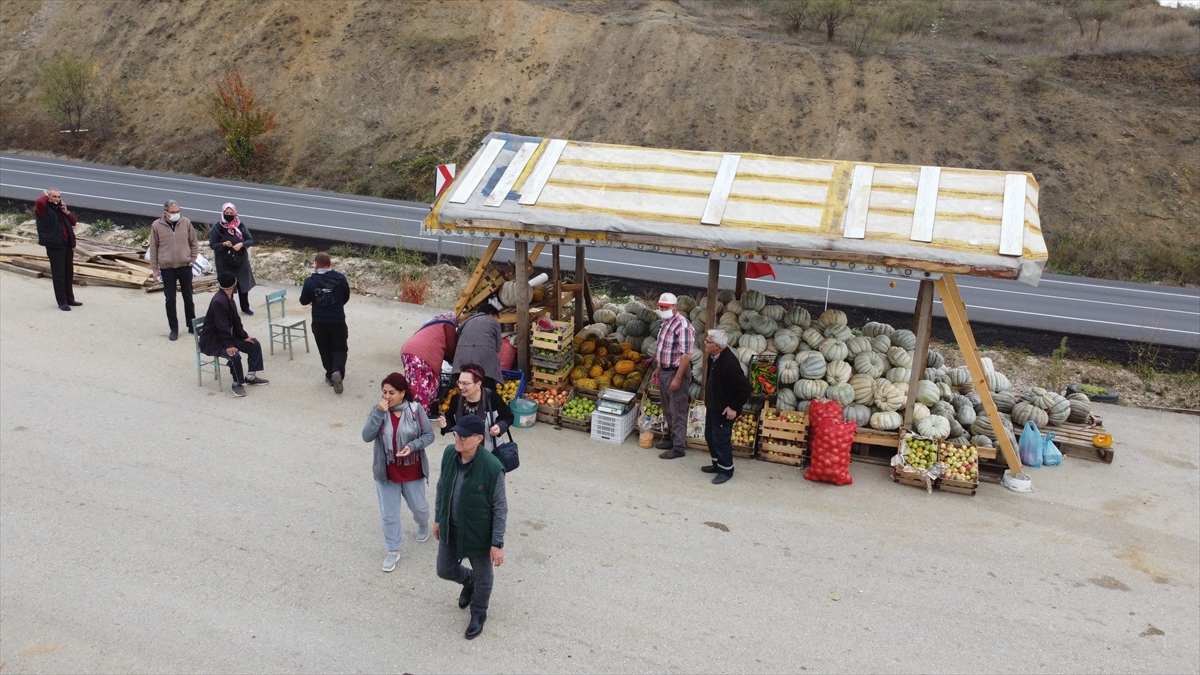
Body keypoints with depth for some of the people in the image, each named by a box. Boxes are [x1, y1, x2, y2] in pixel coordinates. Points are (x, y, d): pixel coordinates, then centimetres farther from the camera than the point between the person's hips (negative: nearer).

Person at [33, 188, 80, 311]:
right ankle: (62, 302, -2)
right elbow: (39, 202, -28)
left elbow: (73, 222, 19)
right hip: (55, 246, -7)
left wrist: (67, 212, 1)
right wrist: (46, 195, -7)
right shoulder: (44, 208, -5)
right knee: (59, 275, -6)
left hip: (67, 244, 7)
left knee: (69, 274, 13)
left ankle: (69, 299, 22)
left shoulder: (61, 208, 18)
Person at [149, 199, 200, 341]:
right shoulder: (156, 226, -7)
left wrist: (192, 260, 1)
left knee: (188, 298, 11)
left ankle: (192, 325, 25)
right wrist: (155, 269, 1)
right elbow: (153, 249, 0)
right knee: (170, 300, 4)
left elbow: (194, 243, 7)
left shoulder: (186, 223, -3)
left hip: (185, 267, 1)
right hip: (167, 269, -1)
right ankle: (173, 329, 15)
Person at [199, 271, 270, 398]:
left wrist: (244, 336, 2)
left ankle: (251, 377, 14)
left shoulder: (228, 297, 4)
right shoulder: (219, 301, -28)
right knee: (234, 355, -32)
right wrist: (229, 345, -30)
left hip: (226, 336, 10)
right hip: (212, 340, -10)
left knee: (255, 345, 4)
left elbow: (235, 320, 9)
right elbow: (222, 326, -29)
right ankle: (237, 383, -10)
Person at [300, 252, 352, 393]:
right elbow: (346, 298, 6)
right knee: (339, 348, 9)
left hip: (319, 322, 1)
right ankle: (337, 371, -16)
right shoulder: (340, 278, -8)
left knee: (325, 349, 19)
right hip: (338, 321, 0)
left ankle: (330, 375, 23)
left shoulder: (310, 281, -10)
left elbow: (304, 301, 0)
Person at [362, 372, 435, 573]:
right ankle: (393, 551, 25)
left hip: (412, 471, 0)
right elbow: (367, 436, -18)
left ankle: (423, 525, 54)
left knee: (418, 506, 19)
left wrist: (413, 446, -25)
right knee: (389, 514, 9)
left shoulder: (416, 410, -13)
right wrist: (379, 413, -28)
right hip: (386, 472, 1)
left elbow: (429, 434, -7)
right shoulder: (377, 410, -10)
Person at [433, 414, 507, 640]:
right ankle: (468, 581, 55)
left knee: (482, 578, 18)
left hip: (479, 534, -5)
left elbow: (500, 508, -20)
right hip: (450, 529, 5)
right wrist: (438, 519, 11)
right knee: (445, 570, 22)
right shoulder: (449, 454, -13)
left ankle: (478, 614, 47)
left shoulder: (492, 468, -30)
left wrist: (497, 543, -17)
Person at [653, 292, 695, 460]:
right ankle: (671, 437, 34)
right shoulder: (665, 323, 8)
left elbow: (686, 354, -24)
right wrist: (658, 368, 20)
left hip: (676, 372, -9)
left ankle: (678, 447, 5)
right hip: (664, 371, 9)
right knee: (667, 409, 19)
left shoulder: (683, 325, -21)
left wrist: (678, 377, -25)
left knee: (678, 410, -2)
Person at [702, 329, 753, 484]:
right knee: (709, 436, 20)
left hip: (723, 409, -9)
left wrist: (734, 407, -21)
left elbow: (745, 388, -27)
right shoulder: (713, 356, -4)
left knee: (721, 440, 3)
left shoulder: (729, 363, -31)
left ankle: (726, 470, 21)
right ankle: (717, 464, 37)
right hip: (712, 405, 9)